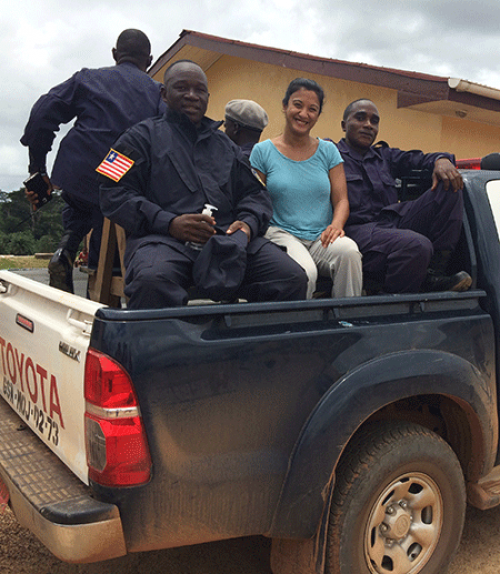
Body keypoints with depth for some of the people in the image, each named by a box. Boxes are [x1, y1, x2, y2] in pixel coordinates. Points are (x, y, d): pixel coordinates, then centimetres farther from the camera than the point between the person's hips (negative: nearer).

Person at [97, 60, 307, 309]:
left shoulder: (225, 144, 31)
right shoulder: (143, 136, 17)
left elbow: (255, 193, 28)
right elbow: (113, 193, 5)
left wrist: (249, 223, 2)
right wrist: (168, 223, -11)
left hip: (228, 239, 4)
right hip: (163, 238, -3)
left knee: (293, 278, -21)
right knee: (152, 281, -40)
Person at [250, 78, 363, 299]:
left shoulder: (328, 151, 14)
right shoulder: (262, 152, 7)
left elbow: (341, 200, 9)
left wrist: (336, 225, -13)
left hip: (322, 238, 3)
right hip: (282, 233, -2)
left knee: (348, 250, -32)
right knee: (304, 272, -34)